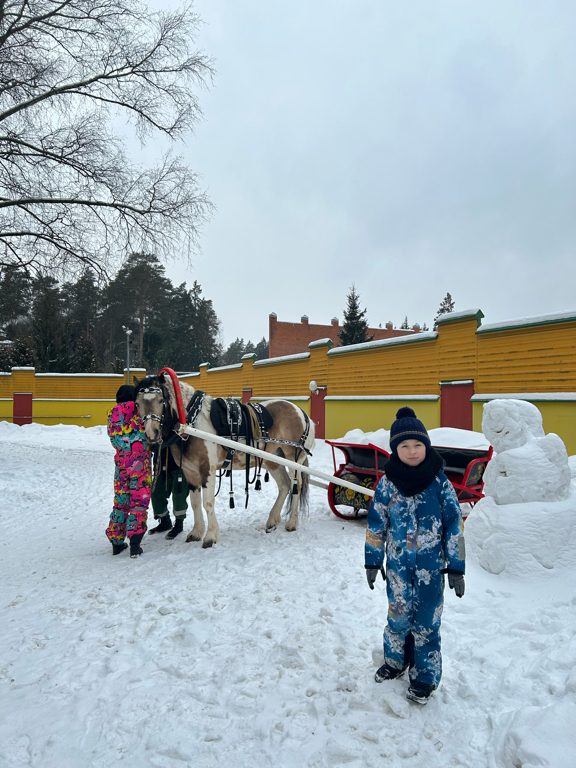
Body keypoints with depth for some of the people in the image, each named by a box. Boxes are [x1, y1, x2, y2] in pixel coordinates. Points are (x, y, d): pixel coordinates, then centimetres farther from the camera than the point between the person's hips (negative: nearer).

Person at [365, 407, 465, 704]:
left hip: (431, 565, -1)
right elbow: (376, 524, 3)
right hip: (398, 563, 1)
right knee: (398, 614, 13)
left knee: (427, 621, 7)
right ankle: (395, 661, 38)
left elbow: (454, 526, -3)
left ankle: (425, 677, 26)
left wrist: (456, 568, -2)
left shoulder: (440, 482, -8)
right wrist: (372, 562, 5)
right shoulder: (388, 483, -5)